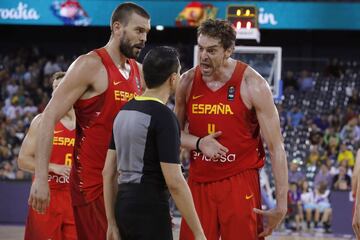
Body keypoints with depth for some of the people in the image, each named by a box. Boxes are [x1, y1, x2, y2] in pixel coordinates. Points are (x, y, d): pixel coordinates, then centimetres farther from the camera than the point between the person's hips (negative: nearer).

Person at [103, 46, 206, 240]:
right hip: (150, 211, -8)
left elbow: (108, 172, 13)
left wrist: (112, 223, 16)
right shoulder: (163, 117, -13)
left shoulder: (124, 111, 11)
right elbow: (174, 181, -17)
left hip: (123, 207, 8)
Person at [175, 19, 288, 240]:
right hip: (199, 182, 4)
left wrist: (281, 204, -14)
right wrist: (198, 143, -11)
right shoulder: (188, 82, 2)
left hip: (240, 183, -4)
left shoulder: (252, 85, -10)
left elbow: (276, 146, -9)